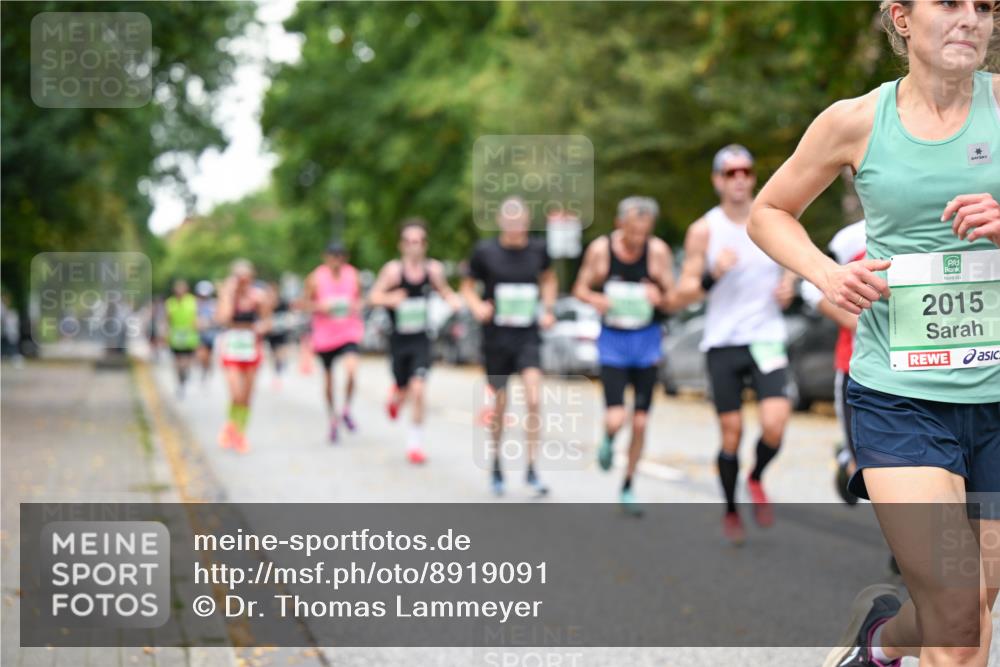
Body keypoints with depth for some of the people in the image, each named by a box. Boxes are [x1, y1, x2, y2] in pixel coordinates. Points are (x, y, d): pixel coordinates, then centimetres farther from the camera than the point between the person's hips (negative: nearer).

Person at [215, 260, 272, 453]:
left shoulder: (259, 296, -3)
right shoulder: (226, 293, -7)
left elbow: (266, 320, 8)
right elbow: (223, 318, -21)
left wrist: (261, 328, -14)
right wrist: (230, 294, -19)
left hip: (252, 346, 2)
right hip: (231, 345, -2)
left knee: (247, 396, 7)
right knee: (237, 395, -13)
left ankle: (240, 433, 25)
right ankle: (232, 426, 15)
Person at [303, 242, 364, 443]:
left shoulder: (352, 275, 2)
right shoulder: (316, 278, -5)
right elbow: (306, 302, 2)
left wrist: (356, 307, -7)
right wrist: (319, 307, -17)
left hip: (349, 331, 0)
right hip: (324, 334, 0)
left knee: (351, 368, -24)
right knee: (328, 378, 9)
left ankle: (347, 410, -2)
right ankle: (333, 419, 29)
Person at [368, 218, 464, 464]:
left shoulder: (433, 269, -4)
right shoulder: (394, 270, -13)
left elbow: (444, 291, 13)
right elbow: (374, 296, -17)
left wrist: (454, 300, -9)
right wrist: (391, 298, -38)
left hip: (421, 340, 1)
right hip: (399, 340, -1)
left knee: (417, 389, -14)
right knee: (404, 390, 11)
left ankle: (415, 443, -1)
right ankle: (395, 397, 51)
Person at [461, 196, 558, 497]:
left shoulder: (538, 249, 1)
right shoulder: (485, 251, -5)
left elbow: (549, 279, 21)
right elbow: (468, 286, 7)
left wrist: (548, 309, 8)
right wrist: (477, 306, -13)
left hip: (528, 336, 1)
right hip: (496, 336, -1)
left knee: (534, 399, -17)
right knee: (499, 406, 8)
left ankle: (531, 470, -7)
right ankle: (496, 465, 31)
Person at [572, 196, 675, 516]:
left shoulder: (658, 251, -9)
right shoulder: (600, 249, -8)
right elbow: (580, 288, 3)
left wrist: (660, 297, -27)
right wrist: (595, 299, -19)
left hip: (646, 340, 1)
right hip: (612, 338, -1)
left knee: (640, 423, 4)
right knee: (615, 419, -14)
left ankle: (628, 487, 22)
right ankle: (608, 440, 24)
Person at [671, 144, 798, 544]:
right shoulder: (704, 231, -3)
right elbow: (677, 300, -4)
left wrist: (788, 285, 1)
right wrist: (712, 276, -22)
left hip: (767, 341, 1)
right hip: (723, 344, -1)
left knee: (774, 425, -17)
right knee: (731, 434, 3)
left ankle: (757, 479, 15)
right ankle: (731, 512, 25)